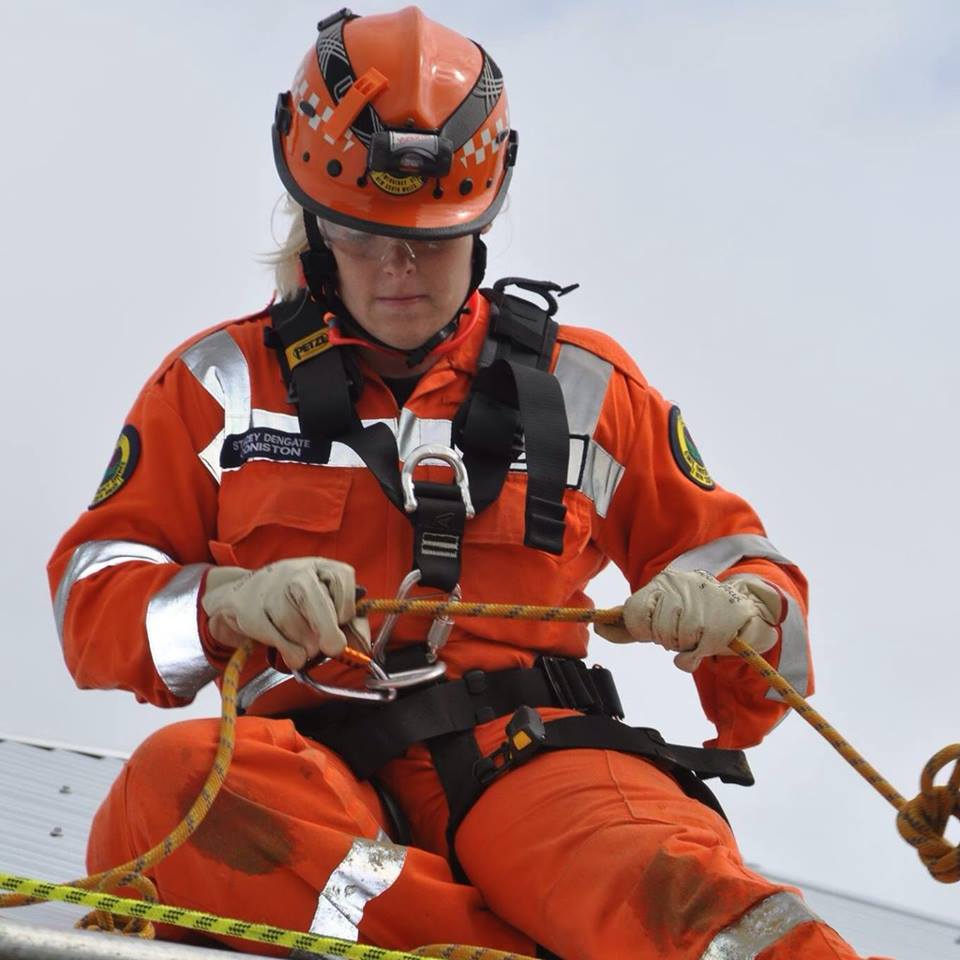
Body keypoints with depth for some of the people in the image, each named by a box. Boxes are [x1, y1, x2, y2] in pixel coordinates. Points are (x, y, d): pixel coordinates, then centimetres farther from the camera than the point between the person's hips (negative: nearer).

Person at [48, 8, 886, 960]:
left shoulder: (581, 386, 21)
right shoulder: (223, 385, 19)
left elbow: (740, 565, 25)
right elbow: (95, 594, 14)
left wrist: (733, 613, -2)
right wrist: (229, 603, -10)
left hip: (524, 754, 0)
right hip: (317, 766, 0)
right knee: (172, 785, -37)